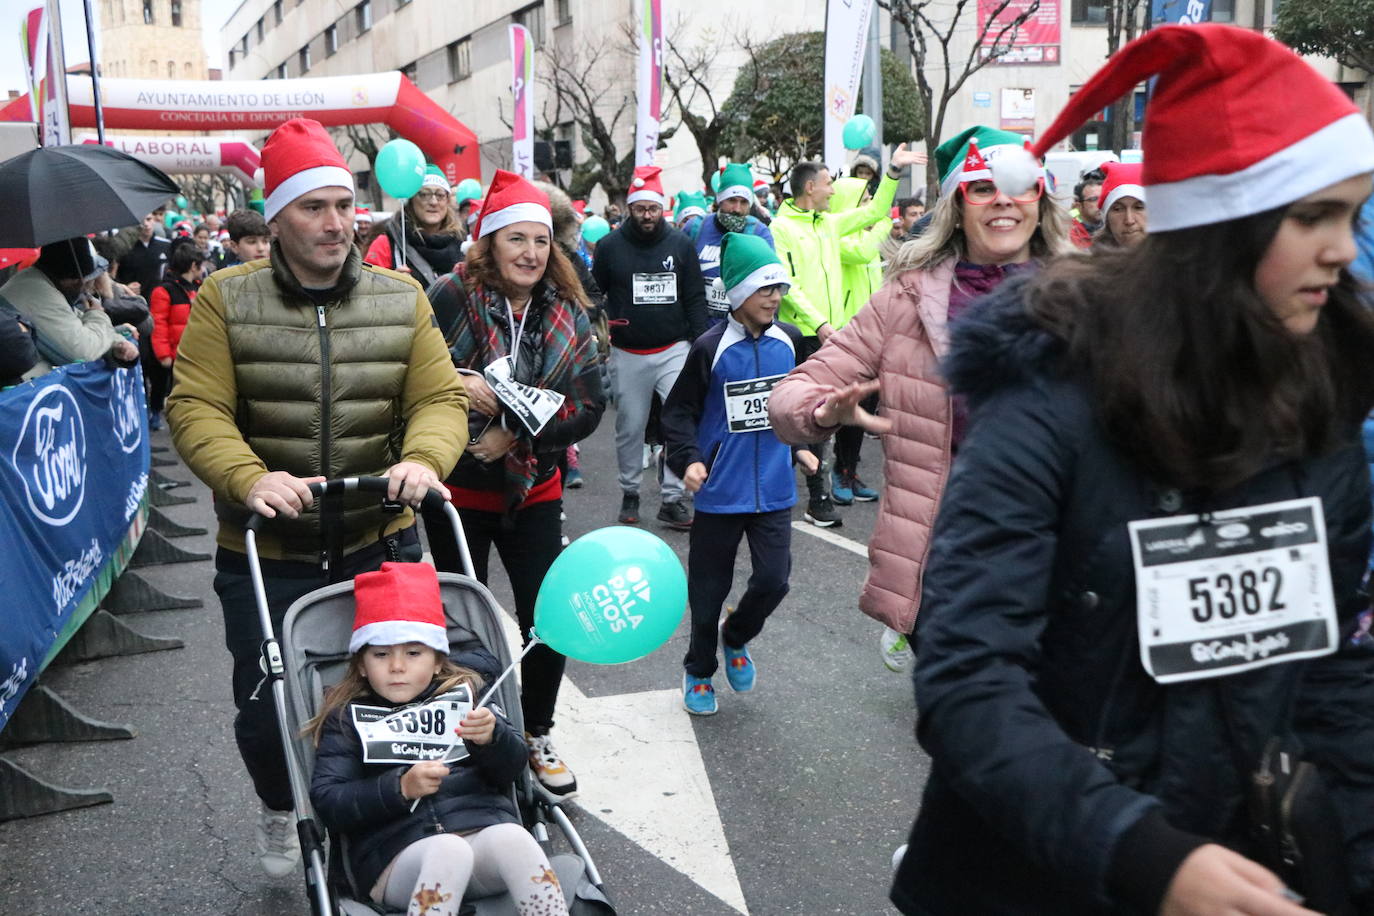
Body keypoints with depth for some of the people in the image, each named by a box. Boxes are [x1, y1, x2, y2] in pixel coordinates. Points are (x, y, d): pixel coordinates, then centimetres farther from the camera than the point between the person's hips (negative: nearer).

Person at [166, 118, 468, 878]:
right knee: (266, 709, 13)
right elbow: (195, 409, -12)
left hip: (381, 545, 1)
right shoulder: (226, 299, -5)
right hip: (265, 555, -1)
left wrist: (423, 457, -26)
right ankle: (278, 811, 45)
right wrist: (248, 477, -30)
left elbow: (439, 396, -5)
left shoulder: (402, 299, 1)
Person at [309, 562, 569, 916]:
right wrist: (401, 788, -12)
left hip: (485, 831, 2)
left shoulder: (465, 694, 21)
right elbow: (327, 802, 3)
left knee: (512, 837, -32)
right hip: (397, 856, -2)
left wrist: (492, 738, -13)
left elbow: (513, 767, 10)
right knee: (449, 850, -35)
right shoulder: (347, 718, 17)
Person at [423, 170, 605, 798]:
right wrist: (453, 386, -29)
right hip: (458, 489, -2)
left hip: (533, 489, 3)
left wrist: (516, 435, -16)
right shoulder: (452, 298, -13)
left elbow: (590, 405, -7)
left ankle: (536, 737, 26)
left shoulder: (566, 312, -3)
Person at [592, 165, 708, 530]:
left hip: (674, 349, 0)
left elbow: (695, 298, 6)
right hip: (627, 355, 0)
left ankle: (672, 499, 0)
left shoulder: (681, 244, 3)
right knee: (629, 428, 8)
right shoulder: (610, 246, 0)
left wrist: (701, 344, 1)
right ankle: (630, 493, 26)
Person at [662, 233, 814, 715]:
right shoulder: (710, 348, -11)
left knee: (773, 579, -4)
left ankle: (736, 638, 28)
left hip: (774, 490, 3)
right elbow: (679, 410, -5)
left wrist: (802, 443, 13)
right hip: (720, 491, -3)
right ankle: (698, 671, 31)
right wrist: (687, 458, -17)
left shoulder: (789, 341, 2)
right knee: (708, 589, 8)